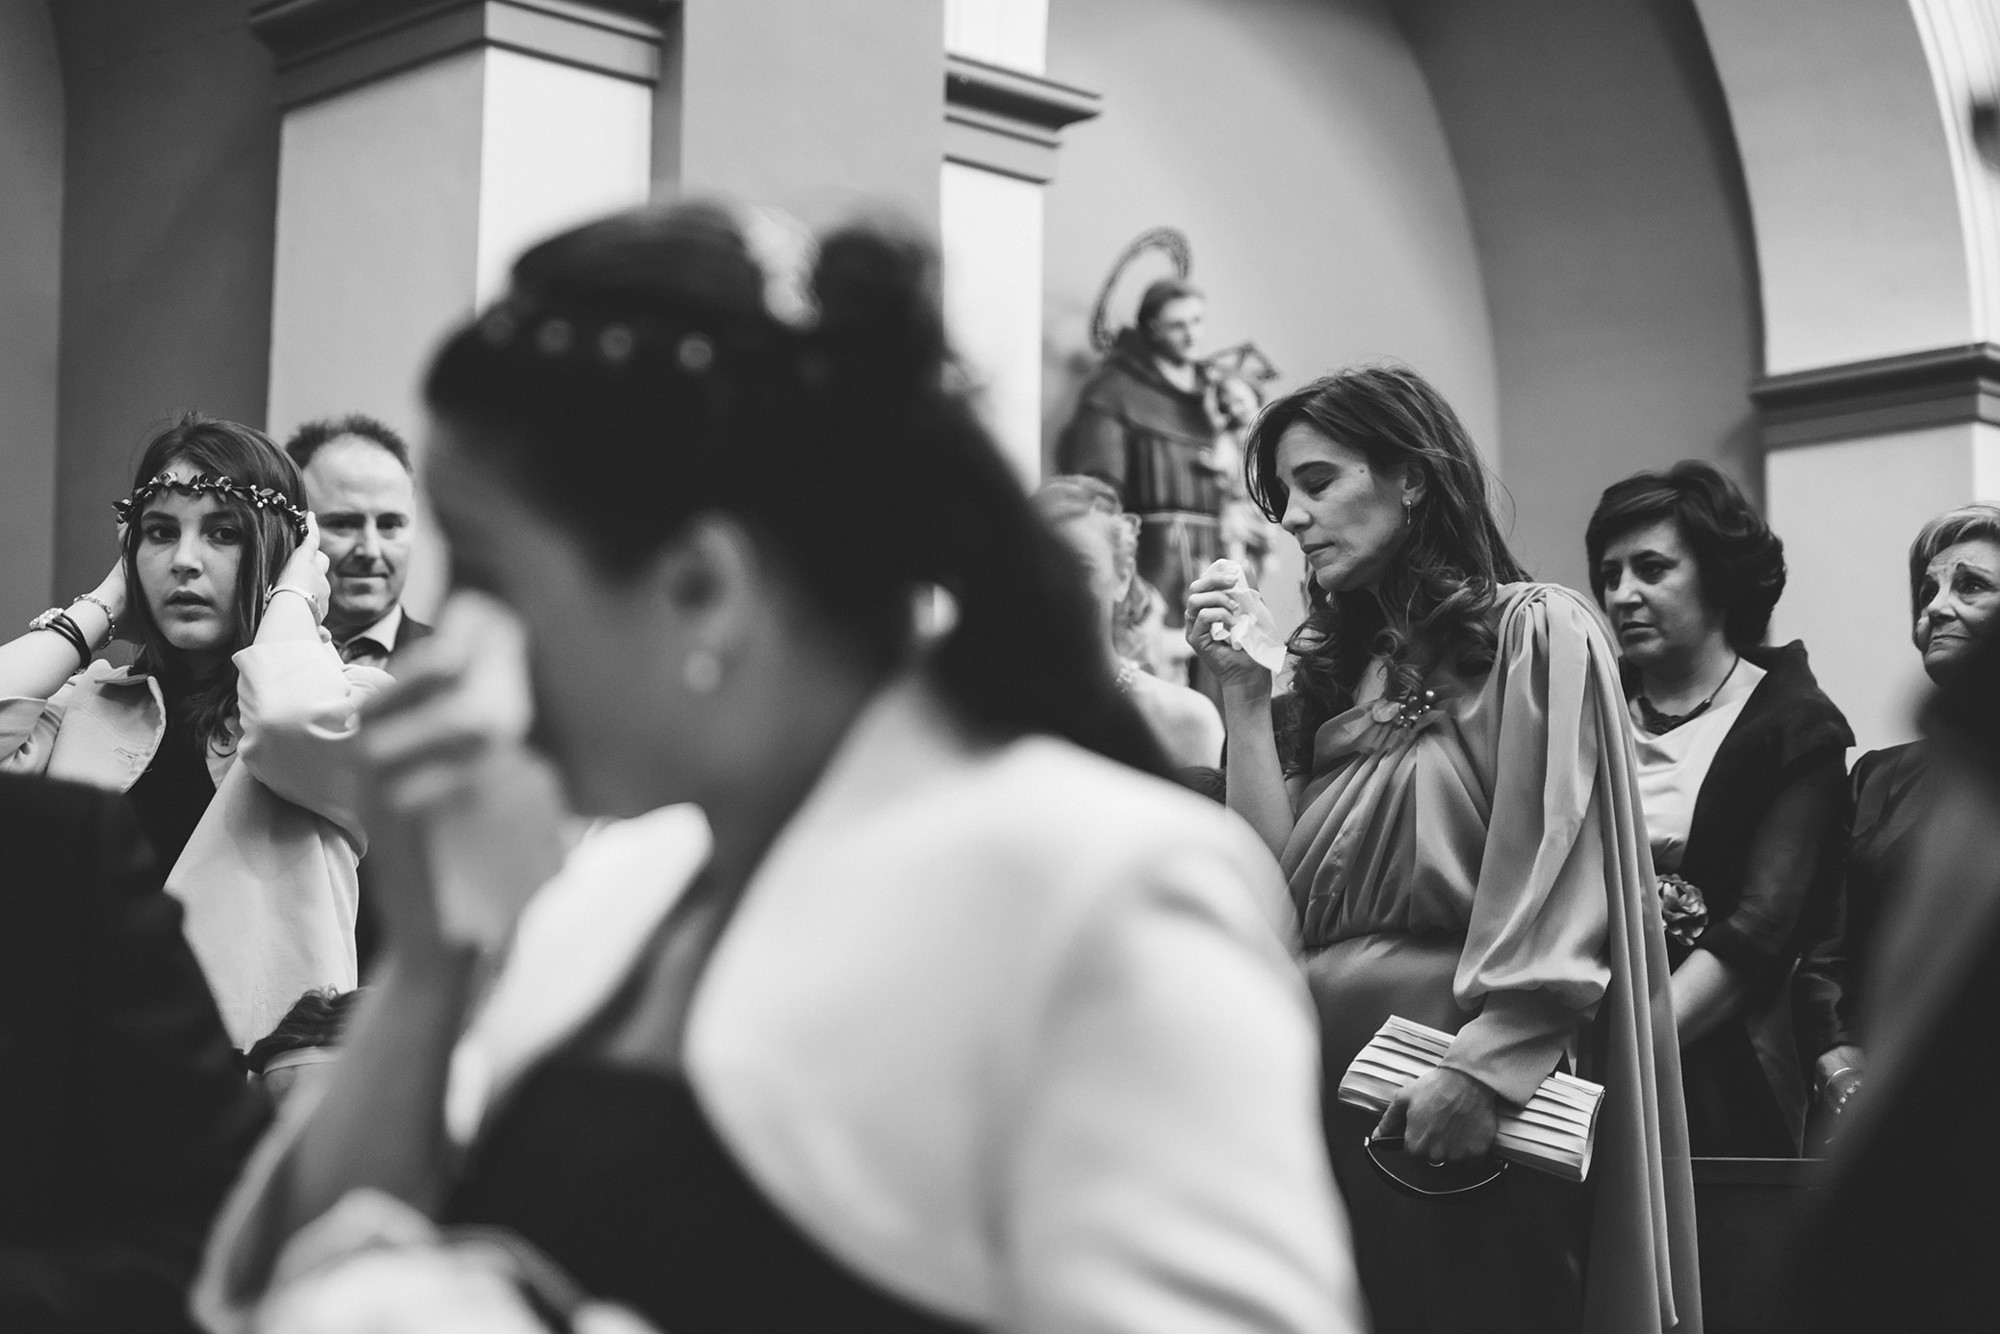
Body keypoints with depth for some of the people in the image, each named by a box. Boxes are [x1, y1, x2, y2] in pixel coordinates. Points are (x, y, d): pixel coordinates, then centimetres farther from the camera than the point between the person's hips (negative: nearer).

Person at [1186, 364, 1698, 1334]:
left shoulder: (1534, 634, -2)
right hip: (1319, 1083, 6)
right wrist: (1245, 696, 2)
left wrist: (1484, 1068, -23)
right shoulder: (1330, 674, 16)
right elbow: (1271, 900, 5)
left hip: (1471, 1109, -6)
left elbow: (1564, 884, -12)